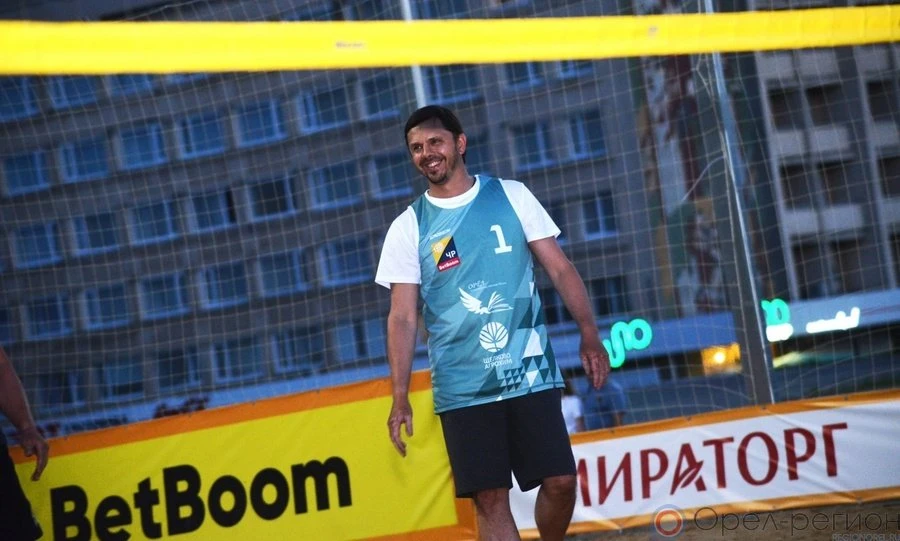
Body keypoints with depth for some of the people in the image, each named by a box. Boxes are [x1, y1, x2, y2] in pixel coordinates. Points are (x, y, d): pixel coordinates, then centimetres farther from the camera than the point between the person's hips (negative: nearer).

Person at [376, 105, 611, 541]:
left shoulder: (511, 196, 4)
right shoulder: (408, 228, 3)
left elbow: (559, 268, 6)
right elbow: (402, 317, 1)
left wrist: (589, 336, -2)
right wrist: (400, 397, -7)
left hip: (531, 373, 1)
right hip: (462, 387, 0)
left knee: (560, 480, -3)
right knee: (490, 497, -2)